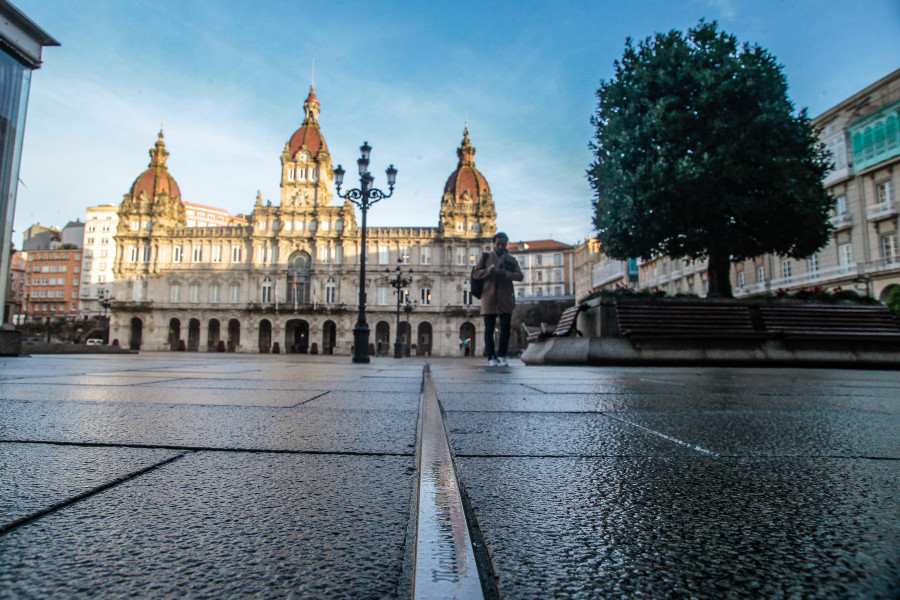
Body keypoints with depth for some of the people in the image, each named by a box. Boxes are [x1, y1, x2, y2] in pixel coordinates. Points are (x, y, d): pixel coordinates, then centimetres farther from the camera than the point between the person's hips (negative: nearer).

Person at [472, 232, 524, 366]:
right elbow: (475, 273, 6)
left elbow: (520, 276, 1)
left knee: (505, 327, -4)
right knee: (489, 329, 1)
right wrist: (488, 270, -12)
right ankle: (491, 357, 8)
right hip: (489, 298, -1)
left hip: (505, 299, 1)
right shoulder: (485, 257, 12)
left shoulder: (511, 260, 14)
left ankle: (502, 355, 7)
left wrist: (504, 273, -14)